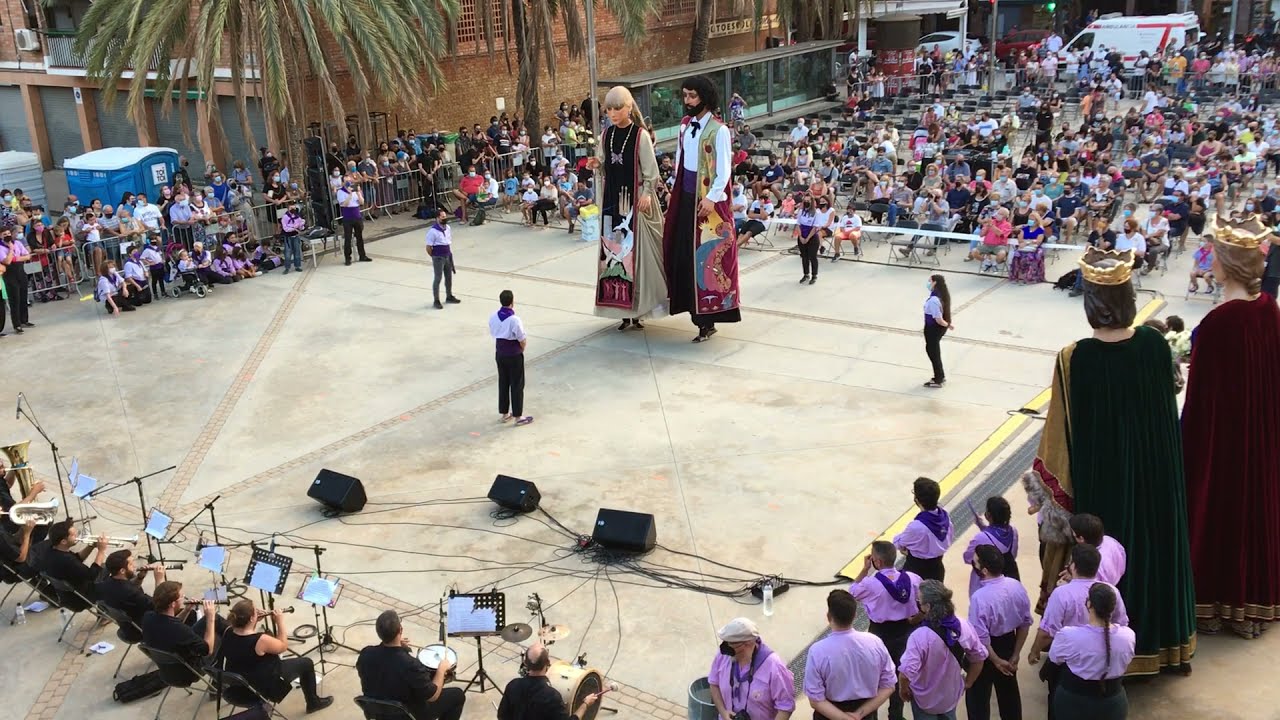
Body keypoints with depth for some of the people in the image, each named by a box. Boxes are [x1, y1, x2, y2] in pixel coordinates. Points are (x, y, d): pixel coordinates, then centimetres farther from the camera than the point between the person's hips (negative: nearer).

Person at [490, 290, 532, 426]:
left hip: (500, 354, 6)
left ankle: (504, 413, 27)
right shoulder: (514, 319, -23)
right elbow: (523, 341, -16)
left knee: (503, 383, 17)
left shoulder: (493, 317, -4)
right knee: (517, 385, 5)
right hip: (514, 356, -6)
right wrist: (521, 350, 4)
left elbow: (494, 334, 5)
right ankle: (518, 416, 12)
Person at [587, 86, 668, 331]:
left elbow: (650, 169, -8)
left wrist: (647, 194, -18)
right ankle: (623, 309, 11)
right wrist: (596, 165, -5)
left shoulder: (640, 135, -8)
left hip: (635, 200, -6)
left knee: (636, 252, -4)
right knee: (614, 250, 5)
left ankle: (637, 308, 2)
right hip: (612, 199, 6)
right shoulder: (606, 134, 9)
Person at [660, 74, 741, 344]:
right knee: (685, 253, 9)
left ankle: (708, 319, -1)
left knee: (707, 255, -5)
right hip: (686, 197, 7)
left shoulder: (718, 130, -12)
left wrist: (711, 198, -20)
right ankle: (696, 309, 20)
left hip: (708, 200, -7)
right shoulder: (685, 126, 10)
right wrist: (677, 188, 12)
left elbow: (724, 170, -14)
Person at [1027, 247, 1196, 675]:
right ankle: (1160, 638, 39)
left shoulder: (1074, 359, -22)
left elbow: (1062, 433, -15)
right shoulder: (1156, 345, -12)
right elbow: (1168, 409, 0)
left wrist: (1054, 491, -2)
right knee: (1154, 547, 21)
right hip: (1155, 475, 3)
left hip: (1098, 483, -3)